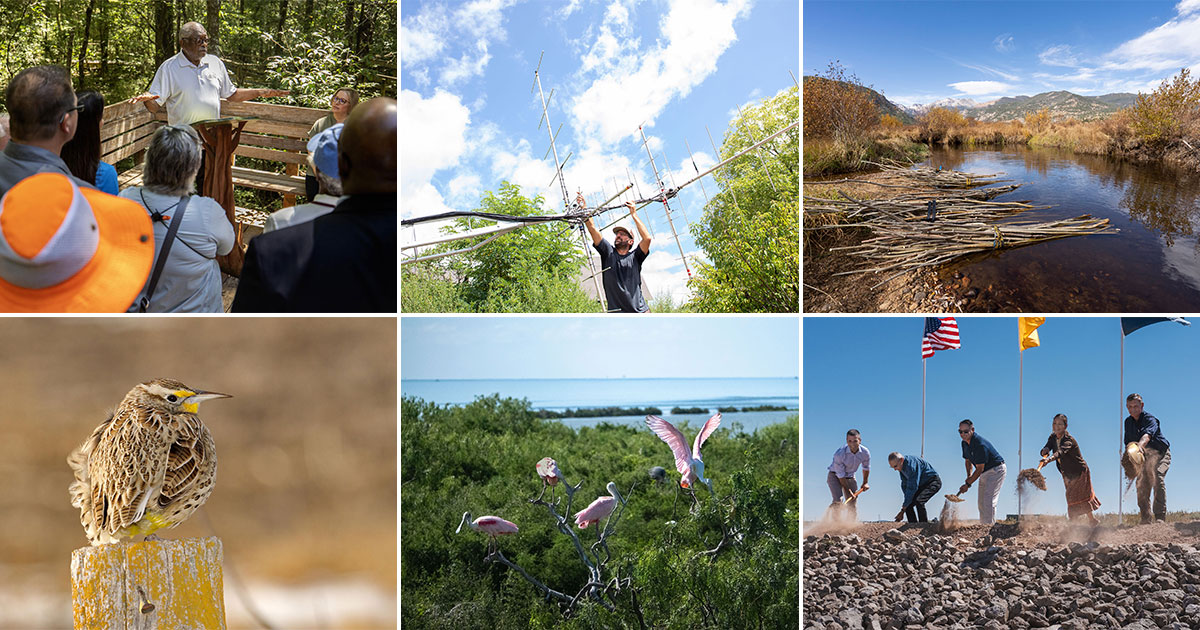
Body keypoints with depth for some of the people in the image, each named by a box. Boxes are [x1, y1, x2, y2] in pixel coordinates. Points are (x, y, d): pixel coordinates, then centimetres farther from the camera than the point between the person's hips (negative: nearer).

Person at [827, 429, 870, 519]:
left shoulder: (865, 453, -18)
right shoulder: (840, 454, -32)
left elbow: (866, 468, 5)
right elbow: (840, 475, -23)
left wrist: (865, 483, 14)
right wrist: (848, 490, -18)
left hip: (850, 477, 5)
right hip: (835, 476, -4)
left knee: (853, 505, 2)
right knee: (838, 501, -25)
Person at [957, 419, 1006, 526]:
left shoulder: (979, 444, -28)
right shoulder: (965, 443, 1)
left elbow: (979, 469, -26)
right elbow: (967, 460, 17)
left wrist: (968, 484, -22)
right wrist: (969, 475, 0)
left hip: (996, 470, -10)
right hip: (984, 473, 10)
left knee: (988, 501, -18)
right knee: (981, 502, 9)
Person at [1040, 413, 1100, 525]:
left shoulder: (1069, 440, -26)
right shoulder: (1053, 437, -2)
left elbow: (1061, 452, -45)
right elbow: (1046, 450, -8)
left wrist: (1049, 459, -63)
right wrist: (1045, 451, -34)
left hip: (1079, 472, -8)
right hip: (1067, 474, 8)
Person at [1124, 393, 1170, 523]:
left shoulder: (1150, 420, -19)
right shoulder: (1128, 422, 3)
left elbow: (1147, 436, -40)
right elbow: (1128, 442, 5)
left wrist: (1139, 446, -60)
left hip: (1160, 454, -6)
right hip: (1144, 456, 6)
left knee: (1157, 478, -24)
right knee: (1142, 484, -4)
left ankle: (1160, 516, -28)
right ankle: (1145, 518, 2)